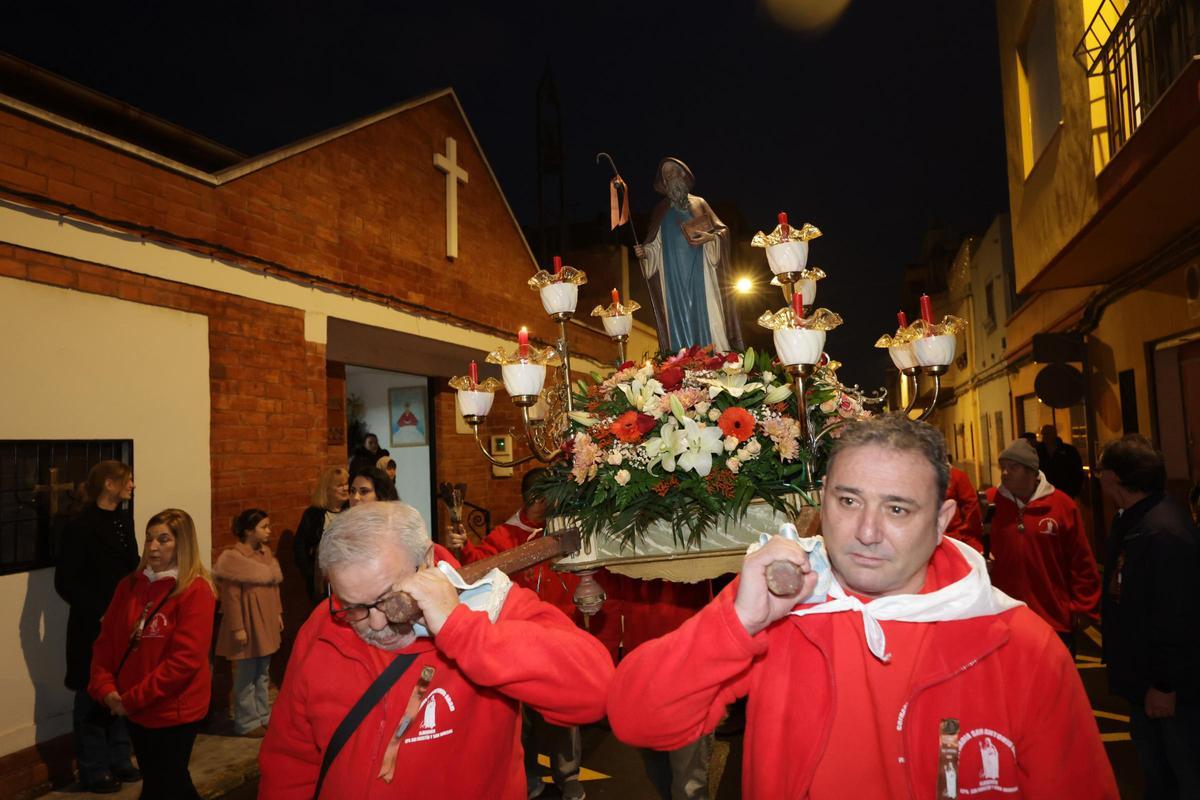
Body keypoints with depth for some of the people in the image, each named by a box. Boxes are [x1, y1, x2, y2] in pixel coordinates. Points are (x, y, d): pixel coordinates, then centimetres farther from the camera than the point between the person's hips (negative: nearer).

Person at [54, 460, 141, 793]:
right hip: (93, 627, -6)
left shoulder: (124, 519, 6)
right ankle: (94, 770, 22)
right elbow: (65, 582, -14)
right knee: (93, 695, 7)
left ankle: (119, 760, 29)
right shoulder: (81, 526, -14)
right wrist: (99, 612, -17)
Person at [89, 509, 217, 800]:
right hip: (134, 710, 6)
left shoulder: (195, 591, -17)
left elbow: (185, 659, -22)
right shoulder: (130, 586, 3)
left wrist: (131, 699, -18)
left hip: (175, 710, -6)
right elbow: (106, 641, 5)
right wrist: (106, 689, -10)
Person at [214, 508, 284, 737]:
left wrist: (278, 613, 14)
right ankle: (247, 722, 15)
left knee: (263, 674, 16)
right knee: (246, 676, 3)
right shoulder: (233, 557, -16)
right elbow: (231, 596, -18)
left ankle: (263, 716, 26)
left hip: (266, 622, 8)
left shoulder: (265, 552, 8)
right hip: (248, 623, -8)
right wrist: (237, 628, -19)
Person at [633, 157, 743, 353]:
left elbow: (722, 230, 6)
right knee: (680, 320, -3)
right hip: (674, 277, 1)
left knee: (706, 316, -5)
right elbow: (656, 245, 9)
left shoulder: (698, 204, 11)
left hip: (700, 275, -1)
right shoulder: (661, 211, 14)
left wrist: (710, 237, -14)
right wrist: (644, 252, -11)